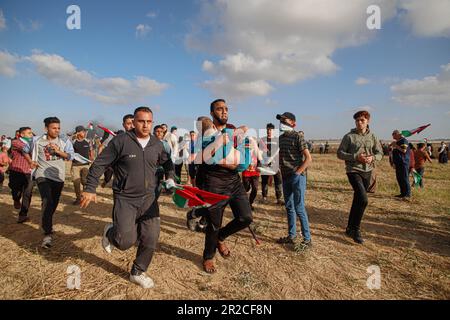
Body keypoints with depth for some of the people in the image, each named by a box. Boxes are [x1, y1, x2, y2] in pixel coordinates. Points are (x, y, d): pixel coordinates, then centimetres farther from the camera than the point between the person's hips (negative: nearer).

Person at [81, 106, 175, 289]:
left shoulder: (157, 144, 4)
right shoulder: (121, 141, -10)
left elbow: (167, 162, 24)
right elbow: (99, 164, -5)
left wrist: (170, 179, 11)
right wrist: (90, 189, -9)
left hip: (149, 199, 5)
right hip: (125, 199, -4)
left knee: (151, 239, 5)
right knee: (126, 241, -13)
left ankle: (138, 273, 30)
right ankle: (110, 232, 24)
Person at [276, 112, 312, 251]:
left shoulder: (297, 137, -9)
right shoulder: (280, 138, 11)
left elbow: (308, 158, -13)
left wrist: (297, 172, -15)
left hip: (297, 177, -7)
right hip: (285, 177, 7)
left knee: (299, 208, -5)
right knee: (289, 207, 14)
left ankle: (307, 239, 7)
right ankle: (291, 236, 26)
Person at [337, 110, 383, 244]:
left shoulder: (372, 137, 8)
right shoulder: (349, 136, -4)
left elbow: (380, 153, 9)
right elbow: (340, 153, -5)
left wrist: (372, 158, -14)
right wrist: (356, 157, -18)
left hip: (368, 172, 5)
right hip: (353, 171, -5)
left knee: (358, 201, 12)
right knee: (363, 200, -19)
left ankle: (350, 228, 27)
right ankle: (355, 229, -1)